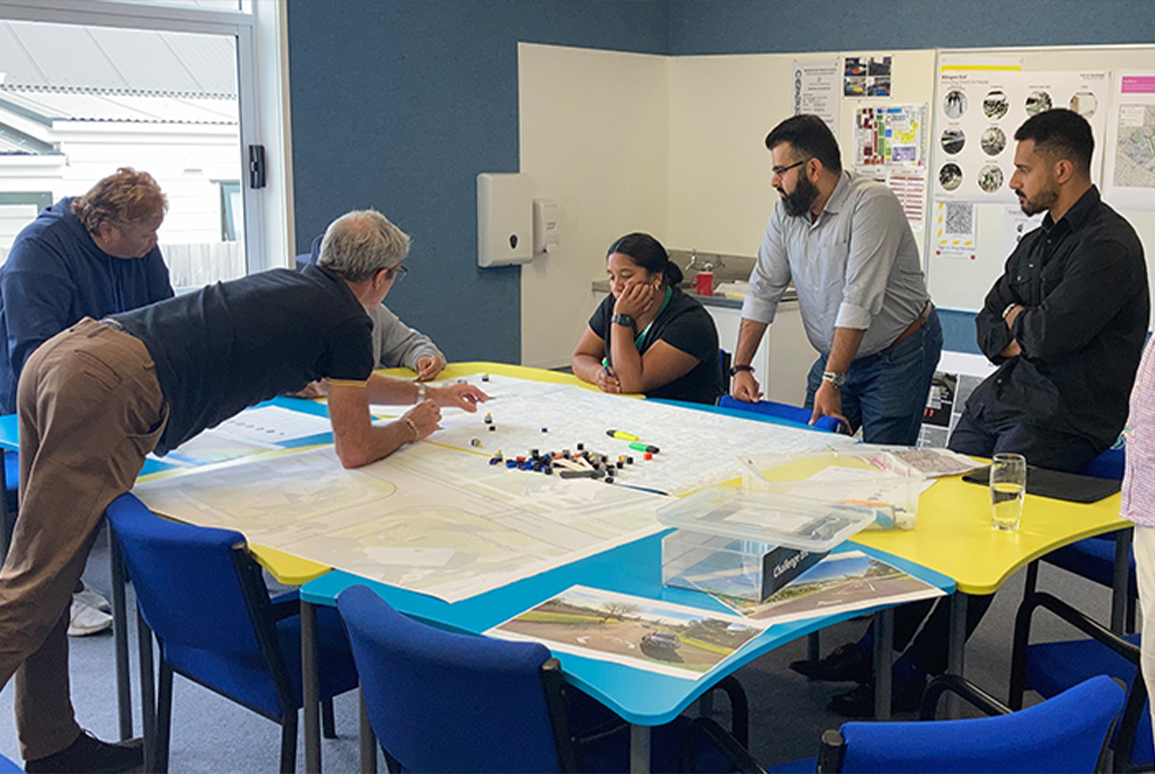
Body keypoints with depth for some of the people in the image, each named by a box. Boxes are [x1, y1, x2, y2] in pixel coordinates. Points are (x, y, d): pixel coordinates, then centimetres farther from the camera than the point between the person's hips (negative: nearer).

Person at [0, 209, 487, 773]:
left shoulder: (294, 284, 28)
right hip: (109, 391, -10)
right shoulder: (347, 320, 3)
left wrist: (428, 393, 56)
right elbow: (354, 449, 9)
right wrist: (412, 427, 28)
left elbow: (345, 380, 46)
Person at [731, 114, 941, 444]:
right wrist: (742, 367, -7)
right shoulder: (786, 212, -1)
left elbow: (859, 301, -28)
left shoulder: (872, 203, -23)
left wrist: (832, 382, -31)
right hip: (838, 354, 6)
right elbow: (763, 290, 2)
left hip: (897, 355, -6)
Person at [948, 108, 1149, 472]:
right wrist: (1023, 339, -3)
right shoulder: (1034, 244, 18)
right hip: (993, 400, 8)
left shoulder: (1108, 246, -12)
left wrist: (1015, 318, 2)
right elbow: (986, 328, 20)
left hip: (1063, 418, -8)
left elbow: (1049, 334, -21)